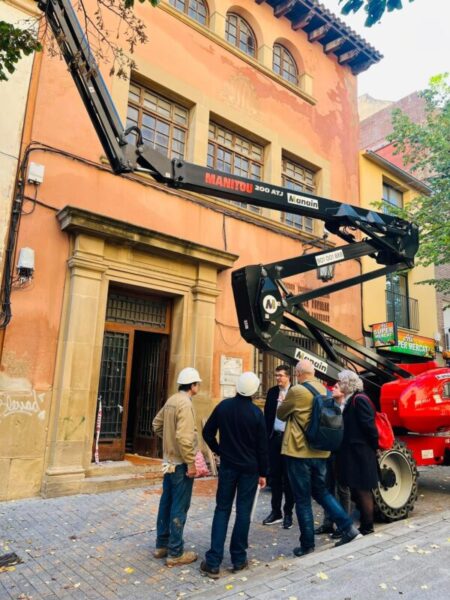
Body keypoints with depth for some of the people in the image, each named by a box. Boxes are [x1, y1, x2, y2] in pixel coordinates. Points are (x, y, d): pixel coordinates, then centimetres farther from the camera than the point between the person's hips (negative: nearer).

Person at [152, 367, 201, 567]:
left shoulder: (171, 401, 7)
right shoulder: (185, 403, -21)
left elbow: (157, 424, 17)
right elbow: (184, 437, -27)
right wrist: (191, 463, -21)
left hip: (169, 460, 9)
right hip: (181, 463, -9)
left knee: (167, 503, 17)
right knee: (179, 507, 2)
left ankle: (162, 545, 28)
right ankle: (175, 553, 12)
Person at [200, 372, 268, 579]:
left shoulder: (223, 406, -6)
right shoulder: (256, 413, -12)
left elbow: (207, 433, -1)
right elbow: (262, 446, -7)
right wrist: (263, 473, 3)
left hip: (227, 465, 2)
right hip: (249, 468, -2)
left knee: (222, 509, 8)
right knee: (243, 511, 9)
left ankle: (213, 562, 5)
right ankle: (238, 559, 18)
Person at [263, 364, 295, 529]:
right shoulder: (272, 392, 7)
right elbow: (267, 414, 9)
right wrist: (266, 435, 4)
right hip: (274, 437, 5)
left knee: (288, 477, 6)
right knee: (275, 475, 12)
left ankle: (288, 513, 17)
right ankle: (276, 511, 23)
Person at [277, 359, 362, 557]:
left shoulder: (296, 391, -16)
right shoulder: (324, 391, 6)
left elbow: (281, 414, -1)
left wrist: (289, 409, 21)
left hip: (299, 452, -7)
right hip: (320, 452, 7)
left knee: (302, 499, 5)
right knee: (321, 491, 22)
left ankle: (307, 544, 15)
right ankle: (349, 528, 19)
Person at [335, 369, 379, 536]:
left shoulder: (359, 399, -17)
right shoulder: (350, 400, 12)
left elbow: (369, 425, -20)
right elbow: (348, 425, 9)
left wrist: (373, 447, -10)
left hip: (361, 453, -10)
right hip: (353, 452, 10)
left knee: (362, 490, 2)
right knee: (357, 490, 16)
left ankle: (367, 527, 15)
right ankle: (363, 523, 28)